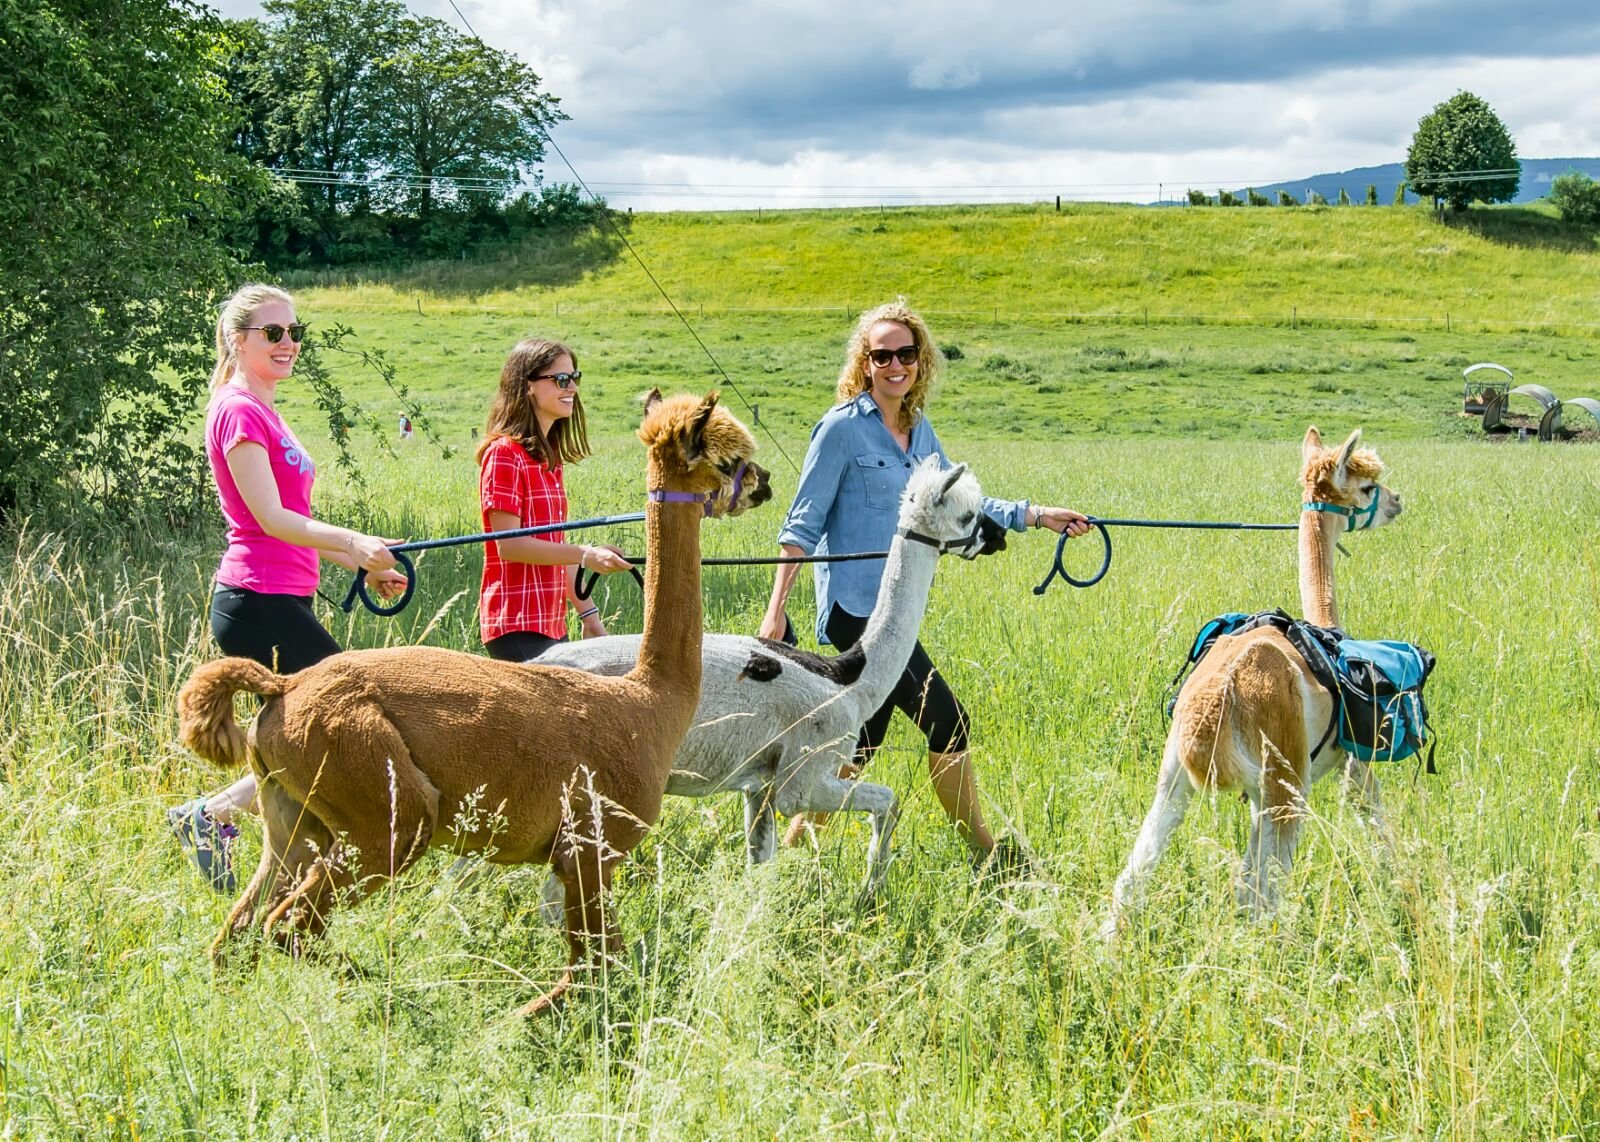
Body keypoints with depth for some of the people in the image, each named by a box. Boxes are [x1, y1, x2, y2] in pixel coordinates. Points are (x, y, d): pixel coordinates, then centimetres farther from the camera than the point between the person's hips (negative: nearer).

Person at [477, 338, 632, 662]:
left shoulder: (550, 457, 16)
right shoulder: (504, 453, -11)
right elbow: (508, 544, -17)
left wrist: (587, 612, 17)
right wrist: (586, 555, -22)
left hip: (551, 624, 9)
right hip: (516, 625, -9)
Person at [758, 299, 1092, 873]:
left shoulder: (919, 430, 12)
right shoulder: (843, 427, -10)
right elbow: (803, 524, -10)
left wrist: (1037, 516, 16)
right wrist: (776, 608, -15)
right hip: (856, 606, -8)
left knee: (861, 744, 10)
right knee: (946, 721, -7)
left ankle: (789, 851, 20)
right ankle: (986, 855, 6)